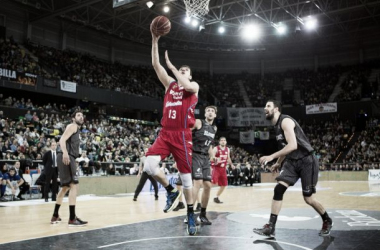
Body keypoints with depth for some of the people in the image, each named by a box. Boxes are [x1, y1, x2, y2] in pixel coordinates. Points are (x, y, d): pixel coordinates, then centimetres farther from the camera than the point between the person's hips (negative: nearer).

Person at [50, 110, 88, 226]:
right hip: (66, 157, -11)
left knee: (65, 187, 18)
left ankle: (55, 216, 27)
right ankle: (72, 219, -15)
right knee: (74, 185, -14)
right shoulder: (72, 126, -4)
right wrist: (65, 152, -35)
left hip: (69, 157, 11)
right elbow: (62, 140, -19)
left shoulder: (77, 129, 25)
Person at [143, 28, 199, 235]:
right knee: (149, 166, -18)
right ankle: (171, 191, 8)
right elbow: (155, 65, 8)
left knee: (186, 177, 0)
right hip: (165, 133, 4)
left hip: (182, 135, -4)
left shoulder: (194, 86, 7)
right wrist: (155, 42, 0)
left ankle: (191, 216, 14)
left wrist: (171, 66, -11)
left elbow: (187, 86, -19)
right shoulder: (169, 84, 17)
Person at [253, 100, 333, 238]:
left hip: (306, 161, -8)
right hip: (292, 161, 8)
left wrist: (272, 156, -28)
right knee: (278, 189, -7)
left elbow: (292, 145, -28)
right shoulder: (277, 125, 11)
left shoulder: (285, 121, -17)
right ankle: (270, 227, -5)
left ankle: (327, 221, 28)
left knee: (308, 198, 0)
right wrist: (278, 164, 27)